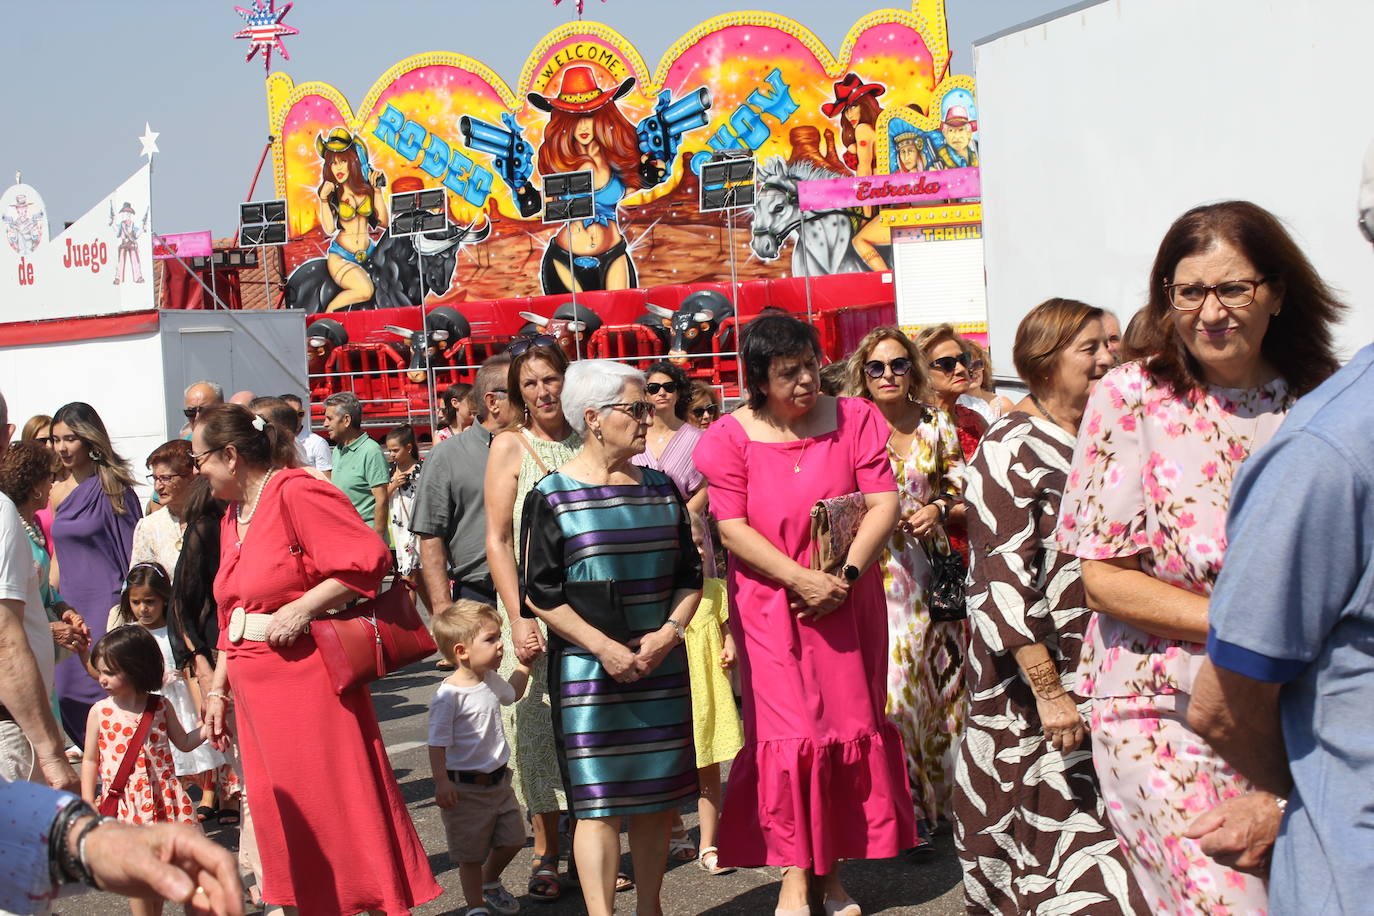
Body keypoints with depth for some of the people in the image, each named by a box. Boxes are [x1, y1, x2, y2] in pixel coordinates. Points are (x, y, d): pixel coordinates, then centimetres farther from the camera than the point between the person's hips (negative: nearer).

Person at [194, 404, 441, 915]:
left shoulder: (295, 493, -11)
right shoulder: (232, 517, 17)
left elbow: (369, 560, -20)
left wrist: (300, 609, -20)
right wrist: (217, 689, 18)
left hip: (305, 677, -9)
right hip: (256, 690, 9)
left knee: (339, 807, -6)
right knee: (278, 812, 12)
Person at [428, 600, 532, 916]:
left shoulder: (491, 681, 4)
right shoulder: (448, 695, -21)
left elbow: (511, 693, 28)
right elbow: (438, 743, -19)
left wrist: (524, 663, 21)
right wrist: (442, 782, -24)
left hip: (497, 780, 7)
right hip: (465, 789, -7)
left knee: (512, 839, 14)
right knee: (470, 854, 5)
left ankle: (490, 882, 40)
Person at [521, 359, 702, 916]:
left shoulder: (661, 487, 9)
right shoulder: (552, 496, -4)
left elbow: (690, 576, 12)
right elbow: (540, 594, -6)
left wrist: (669, 631, -6)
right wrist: (604, 647, -14)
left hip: (662, 666, 5)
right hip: (588, 672, -4)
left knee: (656, 794, 9)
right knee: (598, 800, -2)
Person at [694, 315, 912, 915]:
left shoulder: (854, 419, 1)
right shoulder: (730, 437, -3)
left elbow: (883, 504, -3)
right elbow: (732, 527, -8)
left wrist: (847, 574, -14)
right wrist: (801, 580, -17)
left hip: (848, 601, 2)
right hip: (770, 606, -2)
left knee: (848, 726, 6)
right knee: (788, 734, -4)